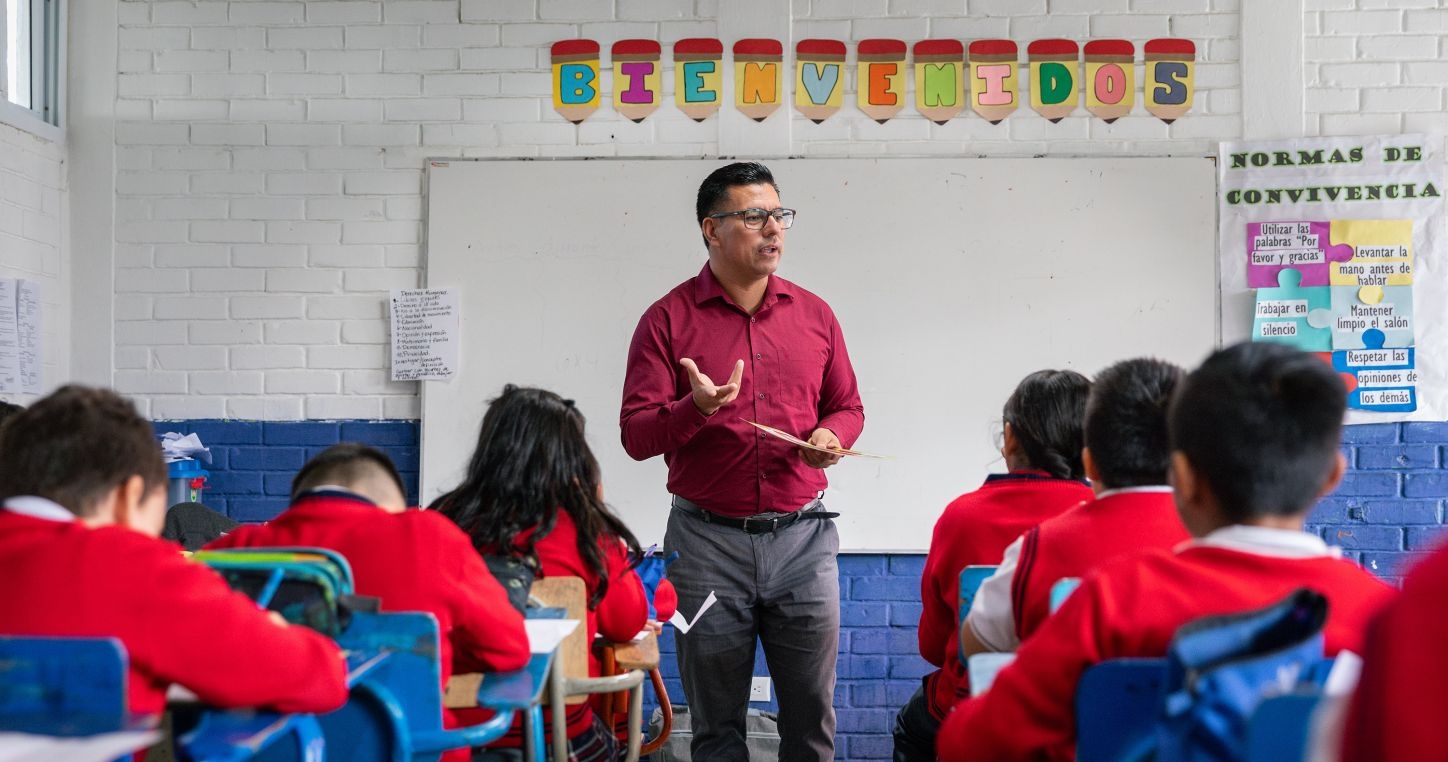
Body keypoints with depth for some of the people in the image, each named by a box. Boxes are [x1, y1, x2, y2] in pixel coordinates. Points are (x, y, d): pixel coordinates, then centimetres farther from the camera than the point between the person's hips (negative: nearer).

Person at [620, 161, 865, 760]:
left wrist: (831, 435, -5)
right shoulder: (668, 320, -2)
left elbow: (847, 406, 18)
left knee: (811, 713, 7)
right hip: (708, 539, -2)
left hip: (803, 534, 2)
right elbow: (636, 435, -6)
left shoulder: (814, 314, 9)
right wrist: (696, 409, -24)